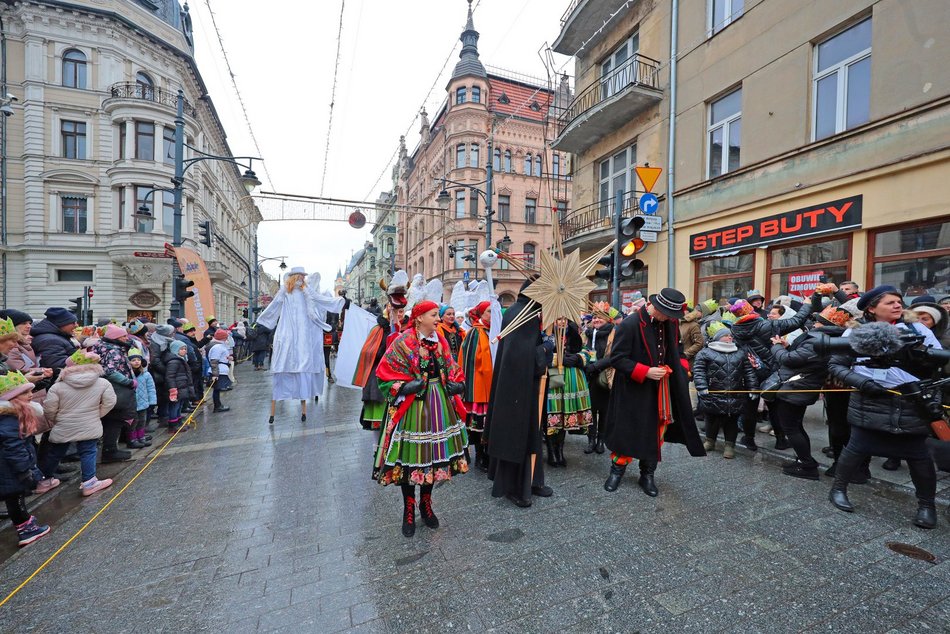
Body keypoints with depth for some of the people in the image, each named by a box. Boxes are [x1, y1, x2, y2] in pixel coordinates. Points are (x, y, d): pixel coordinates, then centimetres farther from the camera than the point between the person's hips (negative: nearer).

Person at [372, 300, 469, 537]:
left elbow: (451, 368, 15)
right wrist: (405, 387, -22)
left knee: (433, 454, 14)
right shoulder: (403, 342, -11)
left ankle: (426, 505, 35)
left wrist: (455, 383, -3)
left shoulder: (440, 340, 6)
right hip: (412, 405, -5)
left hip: (439, 404, 5)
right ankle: (408, 511, 27)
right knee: (410, 456, 5)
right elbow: (385, 373, -9)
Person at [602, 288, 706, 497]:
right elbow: (617, 358, -18)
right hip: (633, 391, -5)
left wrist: (680, 367, 0)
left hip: (661, 391, 6)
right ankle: (617, 469, 28)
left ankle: (647, 475, 30)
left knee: (655, 432, 13)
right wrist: (645, 372, -23)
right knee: (626, 431, 6)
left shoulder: (670, 324, 1)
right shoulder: (630, 324, -18)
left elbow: (675, 353, 18)